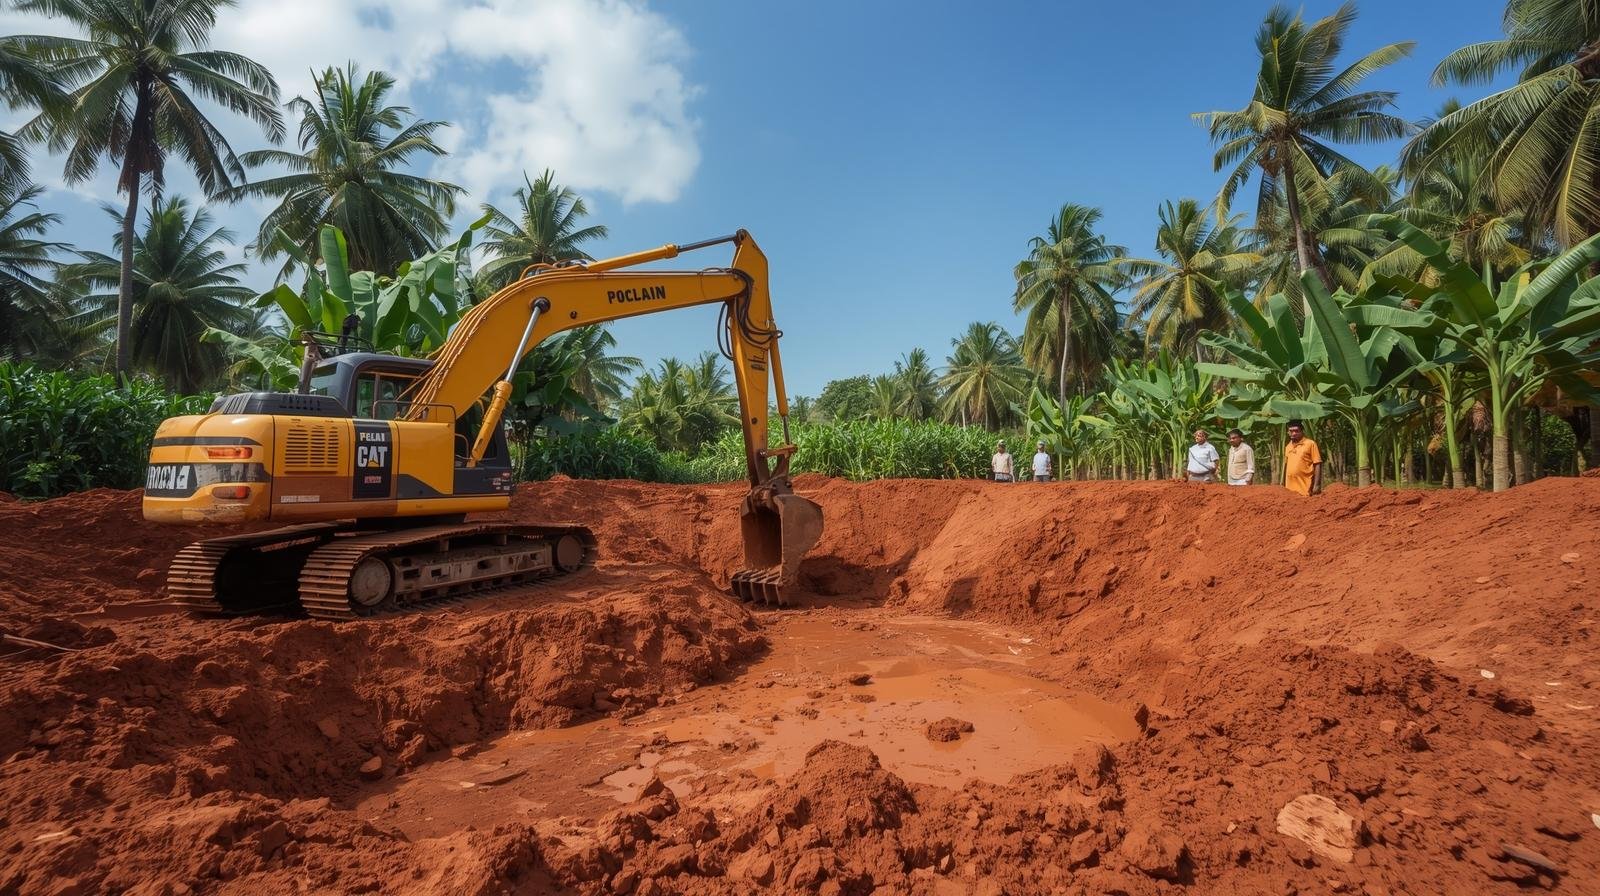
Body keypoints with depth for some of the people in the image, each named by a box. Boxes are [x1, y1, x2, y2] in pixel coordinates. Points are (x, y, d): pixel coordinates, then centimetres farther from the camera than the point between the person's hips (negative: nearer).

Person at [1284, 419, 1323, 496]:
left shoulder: (1310, 444, -2)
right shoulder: (1288, 447, 14)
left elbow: (1317, 465, -5)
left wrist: (1316, 485, -11)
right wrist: (1283, 484, 17)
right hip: (1290, 488, 5)